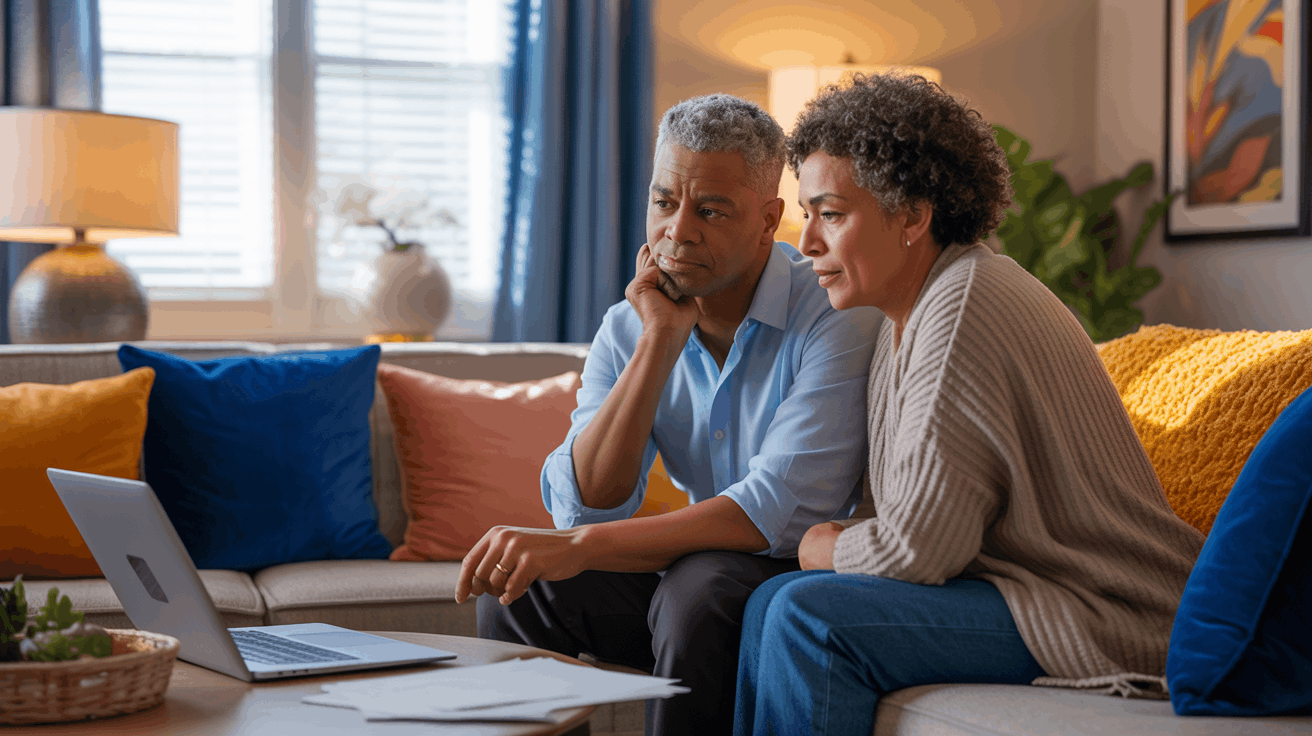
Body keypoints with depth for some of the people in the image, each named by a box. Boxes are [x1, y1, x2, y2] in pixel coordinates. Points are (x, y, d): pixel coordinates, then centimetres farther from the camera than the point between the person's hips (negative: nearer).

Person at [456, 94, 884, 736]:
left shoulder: (839, 317, -17)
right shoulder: (629, 328, 1)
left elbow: (777, 513, -27)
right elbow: (583, 506, -12)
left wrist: (579, 547, -30)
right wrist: (662, 339, -18)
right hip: (704, 563, 5)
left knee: (699, 590, -34)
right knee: (516, 582, -14)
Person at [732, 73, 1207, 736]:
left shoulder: (962, 311, -20)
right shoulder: (912, 309, 12)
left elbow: (918, 548, -21)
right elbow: (918, 515, 19)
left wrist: (822, 549, -2)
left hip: (1100, 619, -10)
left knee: (810, 616, -20)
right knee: (771, 600, 4)